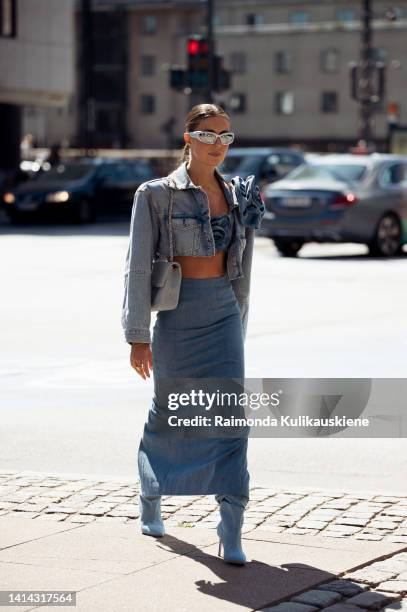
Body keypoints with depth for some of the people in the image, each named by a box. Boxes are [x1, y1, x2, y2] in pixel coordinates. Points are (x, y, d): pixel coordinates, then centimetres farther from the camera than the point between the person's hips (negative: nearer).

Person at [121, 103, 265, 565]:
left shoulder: (237, 195, 10)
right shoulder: (157, 194, -5)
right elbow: (138, 266, -6)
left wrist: (238, 325, 18)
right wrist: (138, 336, -10)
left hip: (224, 313, 3)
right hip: (178, 314, -3)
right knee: (168, 413, 10)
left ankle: (231, 532, -10)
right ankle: (150, 499, 37)